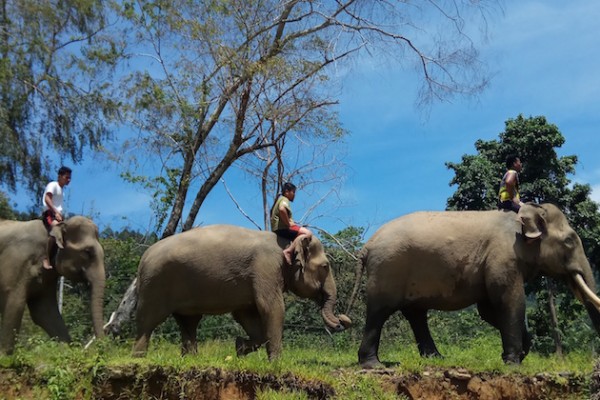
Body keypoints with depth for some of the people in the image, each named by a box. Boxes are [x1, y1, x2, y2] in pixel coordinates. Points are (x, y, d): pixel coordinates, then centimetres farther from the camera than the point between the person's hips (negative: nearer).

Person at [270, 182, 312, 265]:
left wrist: (290, 222, 21)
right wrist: (288, 223, -19)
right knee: (308, 233, -24)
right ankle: (288, 251, -30)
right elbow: (282, 209, -30)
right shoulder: (284, 200, -7)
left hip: (277, 228, 11)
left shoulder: (280, 199, 24)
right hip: (282, 228, -11)